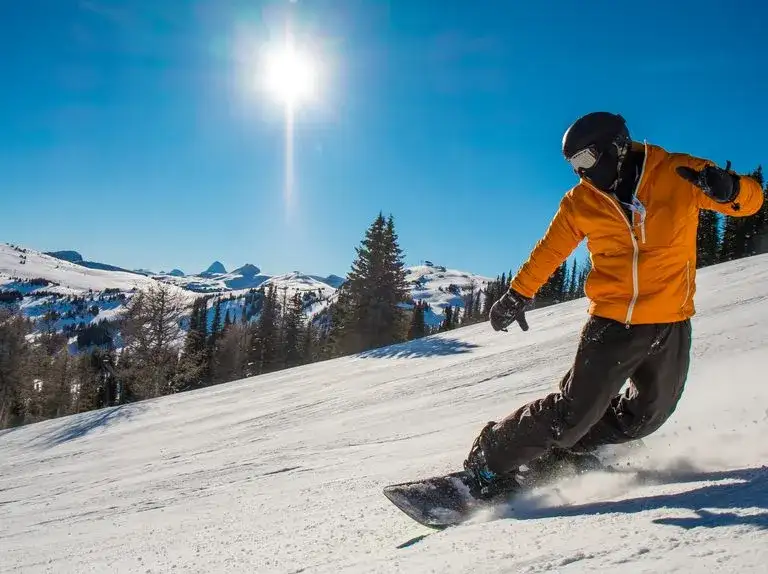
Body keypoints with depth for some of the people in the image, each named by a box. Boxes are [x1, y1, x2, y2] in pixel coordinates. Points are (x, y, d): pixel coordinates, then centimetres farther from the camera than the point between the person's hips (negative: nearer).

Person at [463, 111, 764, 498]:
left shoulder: (679, 175, -7)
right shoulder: (582, 201, -2)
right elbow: (549, 250, 9)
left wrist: (728, 189, -27)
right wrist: (518, 294, 11)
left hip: (670, 325, 2)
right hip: (611, 322, -2)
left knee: (645, 417, 14)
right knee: (574, 412, -7)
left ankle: (565, 450, 33)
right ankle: (491, 459, 6)